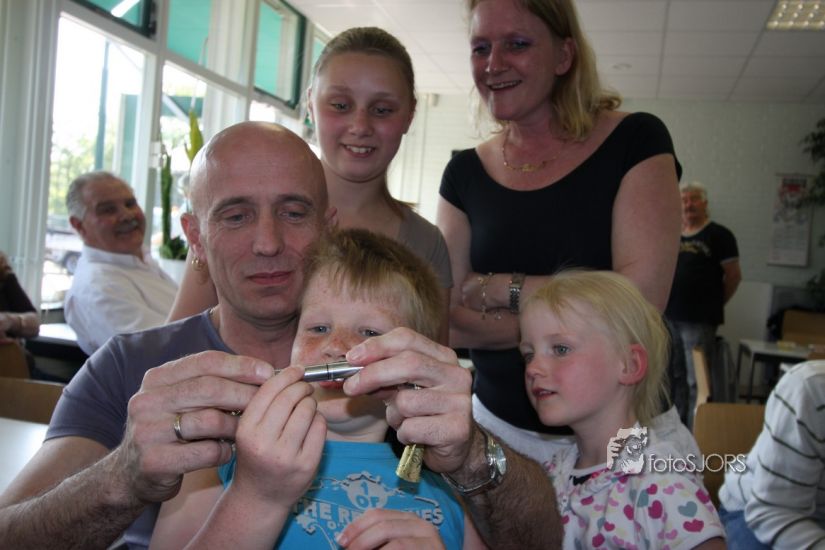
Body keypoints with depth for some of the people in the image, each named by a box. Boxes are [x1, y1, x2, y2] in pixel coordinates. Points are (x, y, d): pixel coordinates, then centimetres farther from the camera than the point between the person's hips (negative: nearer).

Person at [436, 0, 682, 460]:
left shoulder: (635, 141, -7)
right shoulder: (466, 172, 1)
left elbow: (642, 295, -18)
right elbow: (451, 321, -7)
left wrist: (500, 288, -13)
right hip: (498, 423, 3)